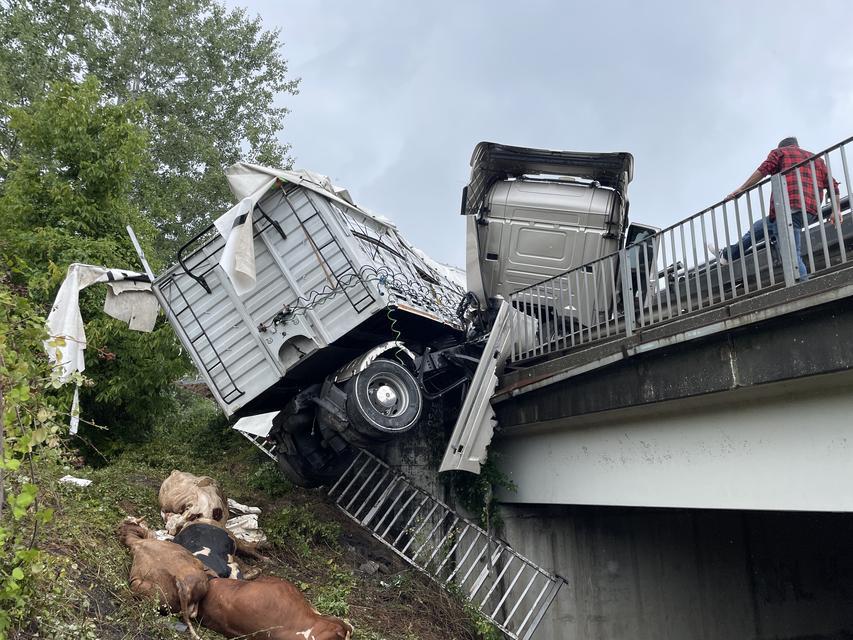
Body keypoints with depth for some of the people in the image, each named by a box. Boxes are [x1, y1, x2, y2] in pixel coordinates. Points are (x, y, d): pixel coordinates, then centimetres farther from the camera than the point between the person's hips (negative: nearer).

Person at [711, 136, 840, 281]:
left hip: (788, 208, -7)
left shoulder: (779, 152, 15)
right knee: (760, 227, 19)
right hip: (811, 213, 7)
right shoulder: (817, 159, 29)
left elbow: (763, 170, -3)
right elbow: (833, 185, 20)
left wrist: (741, 189, -4)